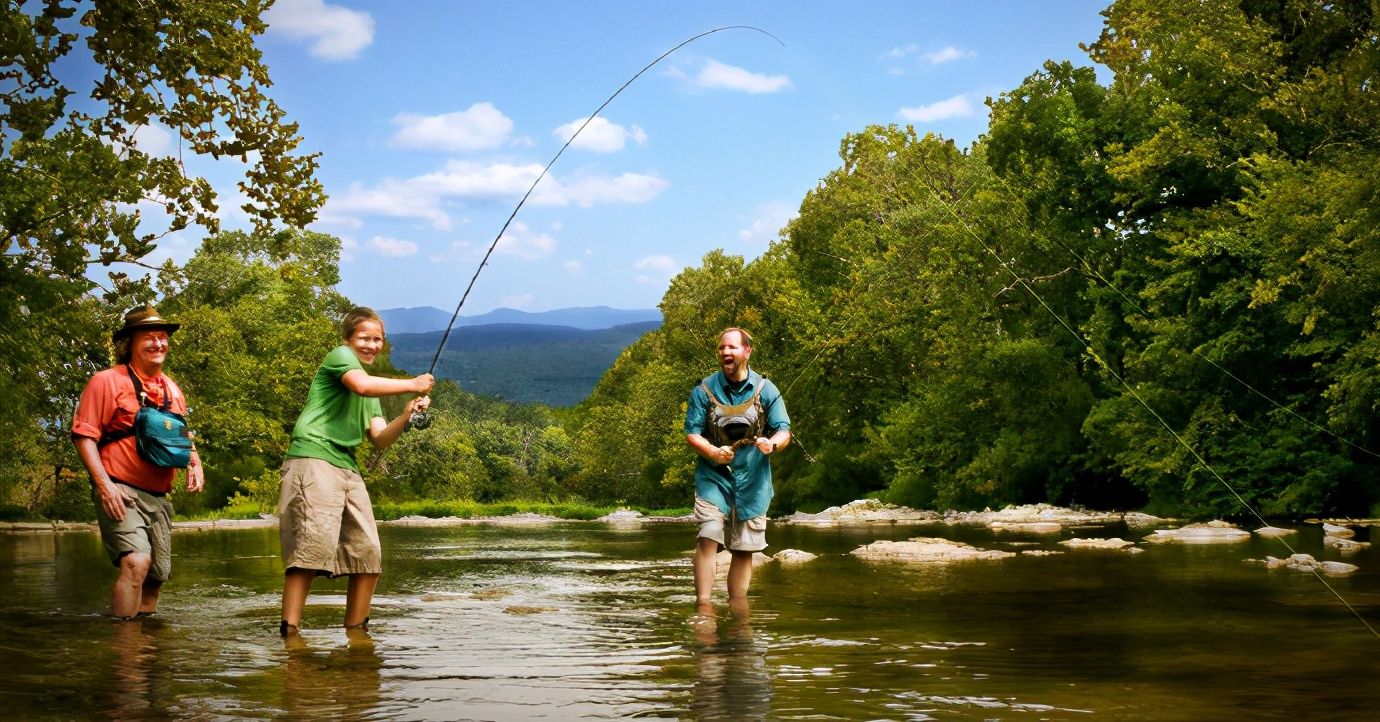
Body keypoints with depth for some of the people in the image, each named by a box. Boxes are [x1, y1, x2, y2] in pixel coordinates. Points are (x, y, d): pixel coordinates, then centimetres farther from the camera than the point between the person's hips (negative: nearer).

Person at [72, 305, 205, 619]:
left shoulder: (172, 390, 16)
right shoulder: (107, 381, -4)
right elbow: (83, 436, -9)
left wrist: (195, 463, 5)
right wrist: (104, 484, -21)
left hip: (159, 497, 7)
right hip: (120, 492, -7)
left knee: (157, 574, 9)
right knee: (136, 561, -25)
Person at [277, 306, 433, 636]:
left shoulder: (372, 395, 27)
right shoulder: (339, 355, 2)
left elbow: (380, 439, 18)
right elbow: (362, 385, -19)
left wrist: (407, 416, 1)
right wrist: (412, 385, -12)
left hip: (347, 468, 9)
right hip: (313, 458, -9)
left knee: (368, 553, 4)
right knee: (314, 545, -19)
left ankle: (356, 630, 13)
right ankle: (289, 630, -21)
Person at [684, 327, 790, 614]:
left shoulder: (765, 390, 2)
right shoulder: (704, 390, 0)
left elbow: (784, 430, 1)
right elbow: (691, 432, -2)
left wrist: (772, 444, -23)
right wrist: (712, 452, -21)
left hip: (752, 479, 2)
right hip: (713, 475, -1)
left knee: (744, 547, 4)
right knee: (709, 536, -16)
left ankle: (737, 609, 12)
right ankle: (703, 606, -17)